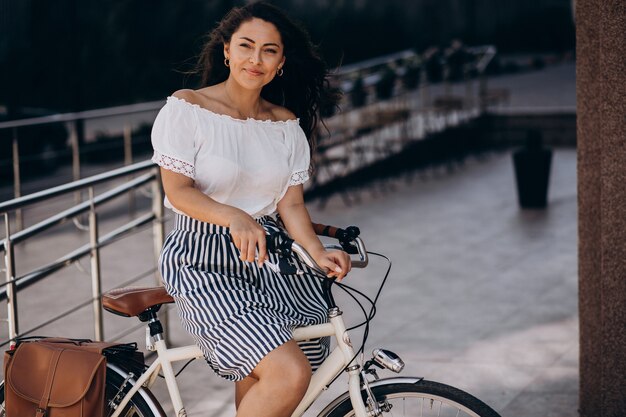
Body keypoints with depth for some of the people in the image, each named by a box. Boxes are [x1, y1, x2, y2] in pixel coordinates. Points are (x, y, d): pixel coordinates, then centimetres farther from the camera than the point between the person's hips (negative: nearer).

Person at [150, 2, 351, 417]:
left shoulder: (287, 125, 11)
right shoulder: (186, 108, -4)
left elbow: (291, 204, 5)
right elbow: (179, 192, -11)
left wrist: (318, 253, -14)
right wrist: (234, 218, -29)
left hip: (267, 258, 6)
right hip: (205, 262, -5)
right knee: (290, 375, -22)